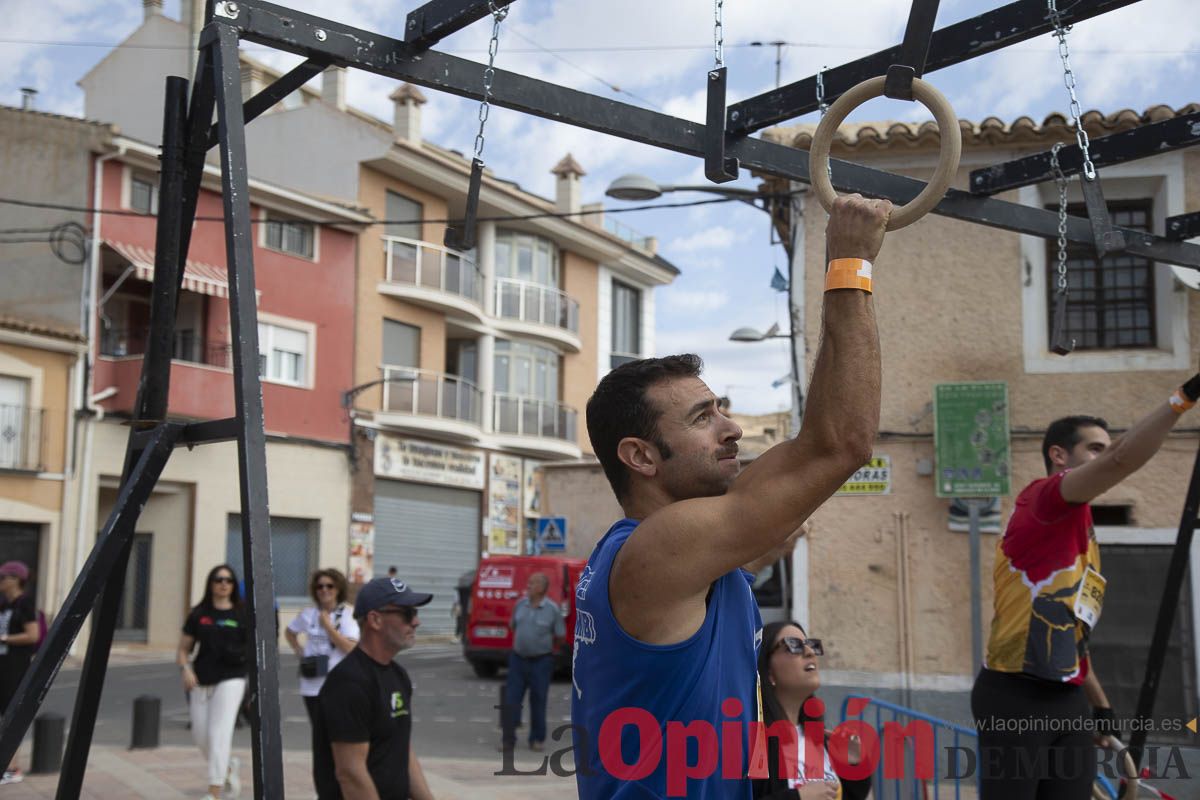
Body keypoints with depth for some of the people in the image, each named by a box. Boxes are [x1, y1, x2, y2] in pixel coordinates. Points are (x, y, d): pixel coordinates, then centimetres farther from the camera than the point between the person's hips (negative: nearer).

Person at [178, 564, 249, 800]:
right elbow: (183, 649, 9)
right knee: (200, 735, 7)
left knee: (219, 733, -11)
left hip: (230, 680, -3)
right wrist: (186, 669, -6)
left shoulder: (242, 615, 2)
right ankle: (228, 766, 36)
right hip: (201, 681, 4)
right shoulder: (199, 614, 7)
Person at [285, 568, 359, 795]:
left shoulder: (347, 615, -6)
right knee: (319, 736, 8)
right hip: (313, 685, 2)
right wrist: (300, 654, 7)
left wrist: (328, 625, -17)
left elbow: (351, 648, -17)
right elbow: (290, 633, 21)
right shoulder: (308, 614, 3)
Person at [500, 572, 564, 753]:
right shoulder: (520, 604, 3)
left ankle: (537, 739, 18)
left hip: (541, 661, -3)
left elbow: (560, 636, -1)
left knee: (538, 701, 5)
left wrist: (543, 643, 7)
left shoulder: (553, 609, -9)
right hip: (518, 658, 3)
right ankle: (508, 738, 7)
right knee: (511, 699, 0)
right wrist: (521, 642, 12)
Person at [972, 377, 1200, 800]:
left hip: (1068, 701, 9)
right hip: (1015, 699, -9)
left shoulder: (1080, 533, 20)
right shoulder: (1040, 498, -7)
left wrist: (1101, 704, 23)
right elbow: (1122, 460, -24)